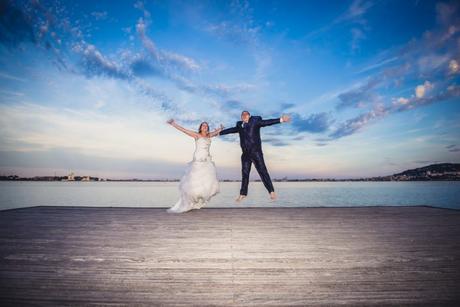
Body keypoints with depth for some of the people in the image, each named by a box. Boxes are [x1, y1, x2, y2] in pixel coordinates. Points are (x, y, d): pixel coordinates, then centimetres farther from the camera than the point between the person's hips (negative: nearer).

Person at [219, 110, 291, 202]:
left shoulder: (255, 120, 1)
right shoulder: (239, 125, 13)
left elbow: (266, 122, -7)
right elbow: (231, 130, 23)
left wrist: (280, 119, -17)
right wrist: (219, 133, 30)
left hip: (256, 152, -4)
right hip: (245, 154, 4)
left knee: (263, 171, -4)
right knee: (244, 173, 10)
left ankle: (271, 191, 5)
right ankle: (243, 193, 22)